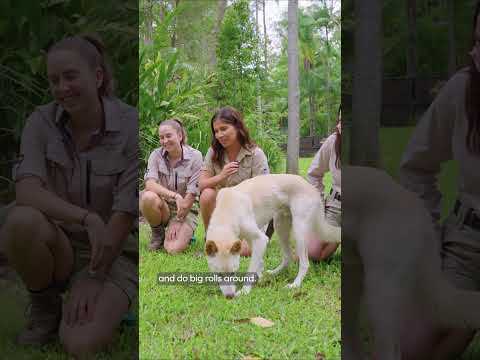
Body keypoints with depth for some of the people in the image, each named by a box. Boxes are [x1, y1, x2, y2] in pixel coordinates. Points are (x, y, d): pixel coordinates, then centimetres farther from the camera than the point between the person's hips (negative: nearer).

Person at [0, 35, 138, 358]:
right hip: (59, 248, 3)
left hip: (115, 255, -3)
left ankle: (105, 309, 6)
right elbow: (26, 194, -26)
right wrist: (88, 219, -39)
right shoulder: (42, 122, -11)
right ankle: (46, 309, -5)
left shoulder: (134, 127, -18)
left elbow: (126, 213, -20)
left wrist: (93, 281, -23)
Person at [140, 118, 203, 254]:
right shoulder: (156, 155, -6)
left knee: (173, 249, -27)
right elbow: (150, 184, -21)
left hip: (187, 209, -2)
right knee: (148, 197, -33)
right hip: (163, 206, 2)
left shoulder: (195, 156, -11)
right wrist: (175, 195, -35)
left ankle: (186, 233, 11)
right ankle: (158, 233, -4)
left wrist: (178, 221, -16)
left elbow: (192, 194, -13)